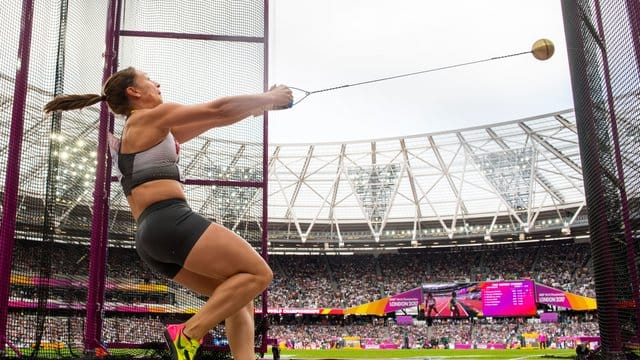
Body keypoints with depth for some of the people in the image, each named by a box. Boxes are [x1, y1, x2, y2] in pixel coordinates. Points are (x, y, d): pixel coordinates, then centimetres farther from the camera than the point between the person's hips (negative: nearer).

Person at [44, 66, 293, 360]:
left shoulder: (139, 132, 29)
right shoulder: (151, 116, 3)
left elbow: (208, 121, 30)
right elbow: (217, 110, -2)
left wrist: (256, 105, 27)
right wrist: (267, 98, 12)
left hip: (150, 236, 10)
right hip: (170, 221, -10)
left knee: (240, 298, 8)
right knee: (258, 274, -11)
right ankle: (189, 333, -18)